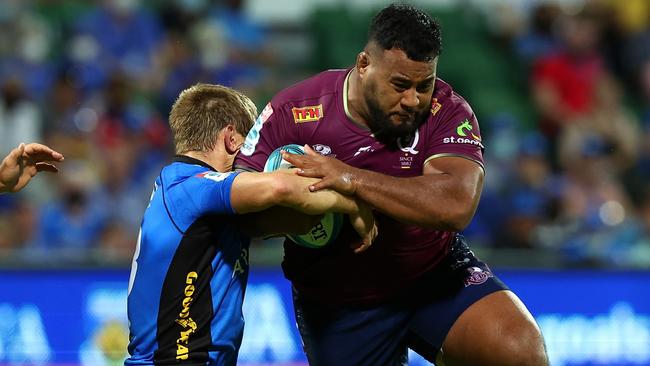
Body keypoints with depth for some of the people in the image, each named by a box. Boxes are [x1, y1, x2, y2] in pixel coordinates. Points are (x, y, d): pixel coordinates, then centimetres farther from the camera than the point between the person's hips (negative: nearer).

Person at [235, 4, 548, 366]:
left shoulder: (447, 112, -17)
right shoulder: (294, 112, -15)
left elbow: (456, 205, -33)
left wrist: (353, 179, -40)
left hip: (438, 275, 0)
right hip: (337, 307, 0)